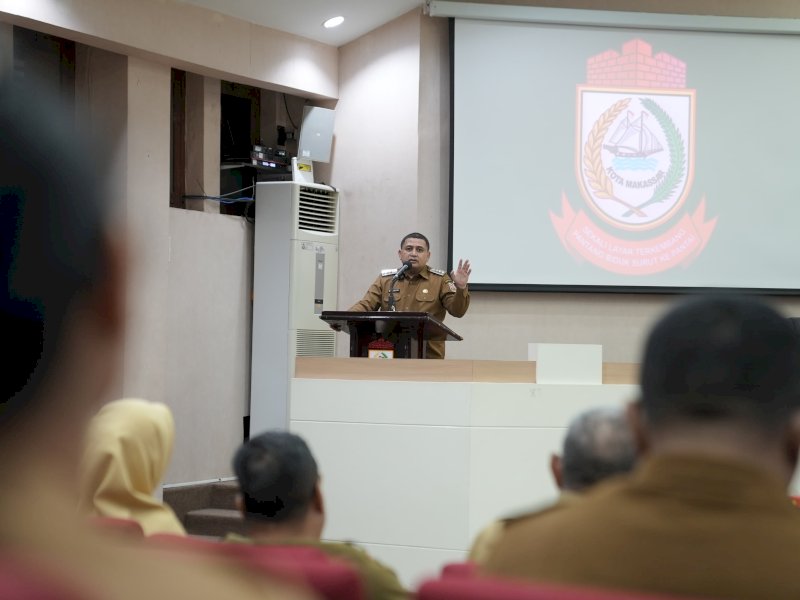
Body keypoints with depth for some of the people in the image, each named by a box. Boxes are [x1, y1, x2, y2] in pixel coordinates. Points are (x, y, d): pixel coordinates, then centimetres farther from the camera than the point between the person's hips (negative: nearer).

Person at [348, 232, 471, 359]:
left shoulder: (440, 279, 6)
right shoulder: (385, 279, 12)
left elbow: (457, 310, -2)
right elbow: (365, 306, 6)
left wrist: (461, 288, -22)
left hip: (428, 355, -1)